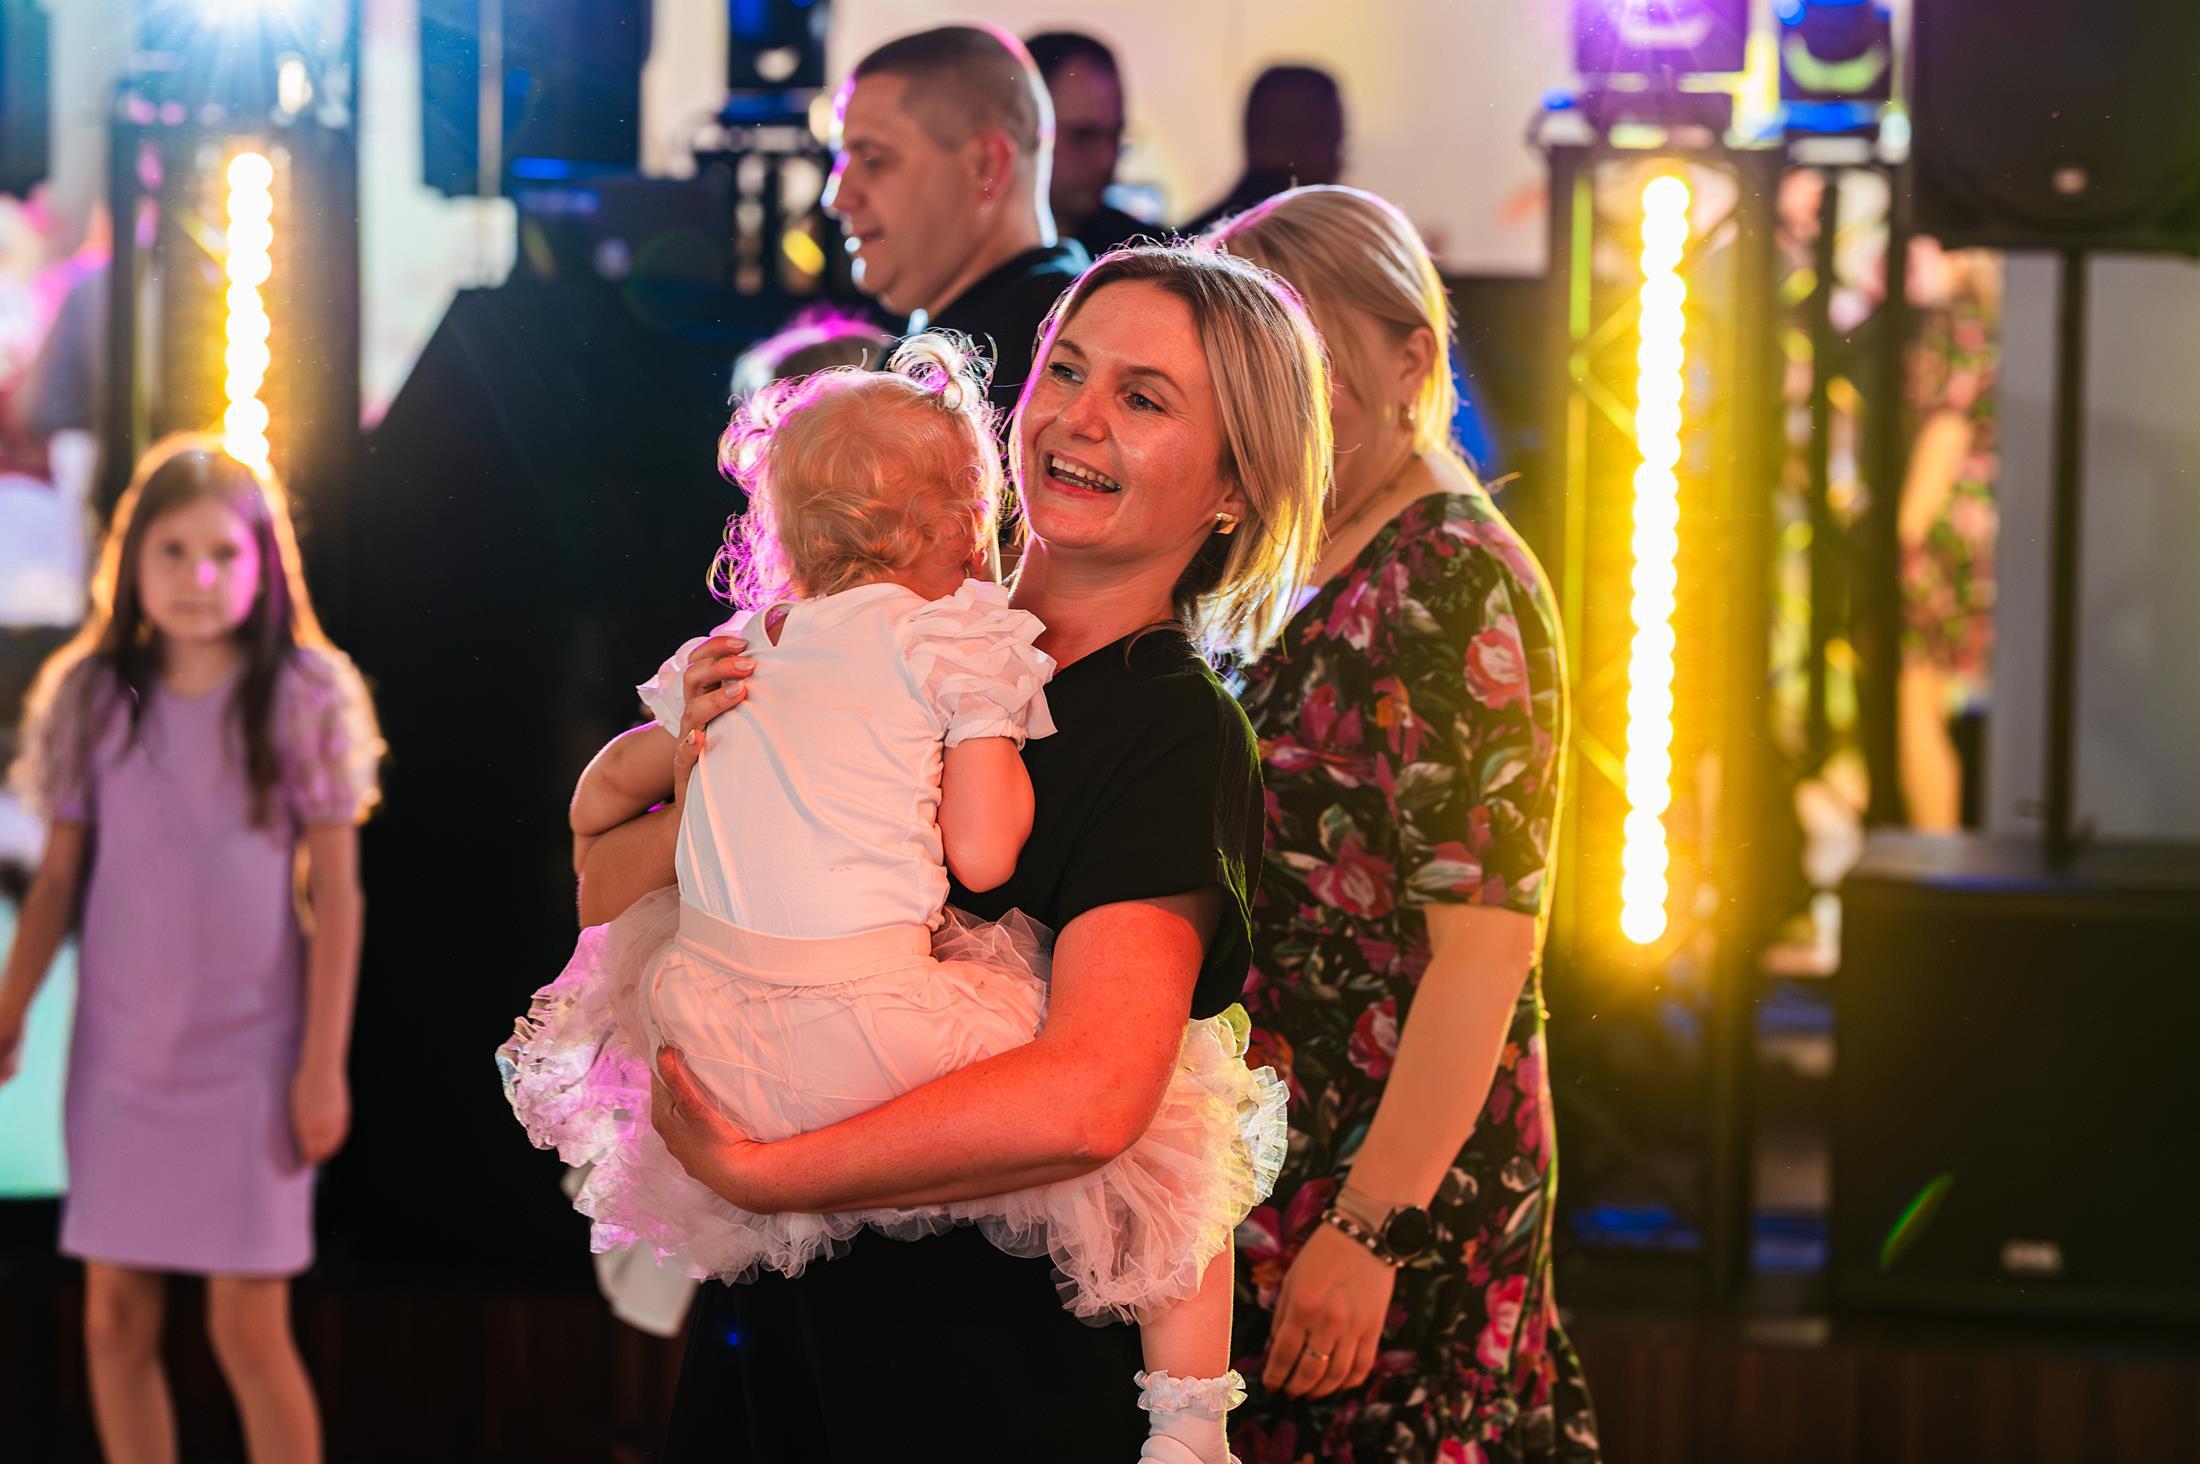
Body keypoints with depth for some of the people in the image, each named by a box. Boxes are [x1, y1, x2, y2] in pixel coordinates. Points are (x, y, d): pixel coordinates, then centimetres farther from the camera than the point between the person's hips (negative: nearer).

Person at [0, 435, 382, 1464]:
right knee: (115, 1319, 5)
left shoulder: (305, 700, -5)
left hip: (249, 1050, -3)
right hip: (120, 1045, 3)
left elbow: (336, 892, -3)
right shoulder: (92, 698, 1)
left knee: (248, 1327, -4)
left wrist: (324, 1062, -6)